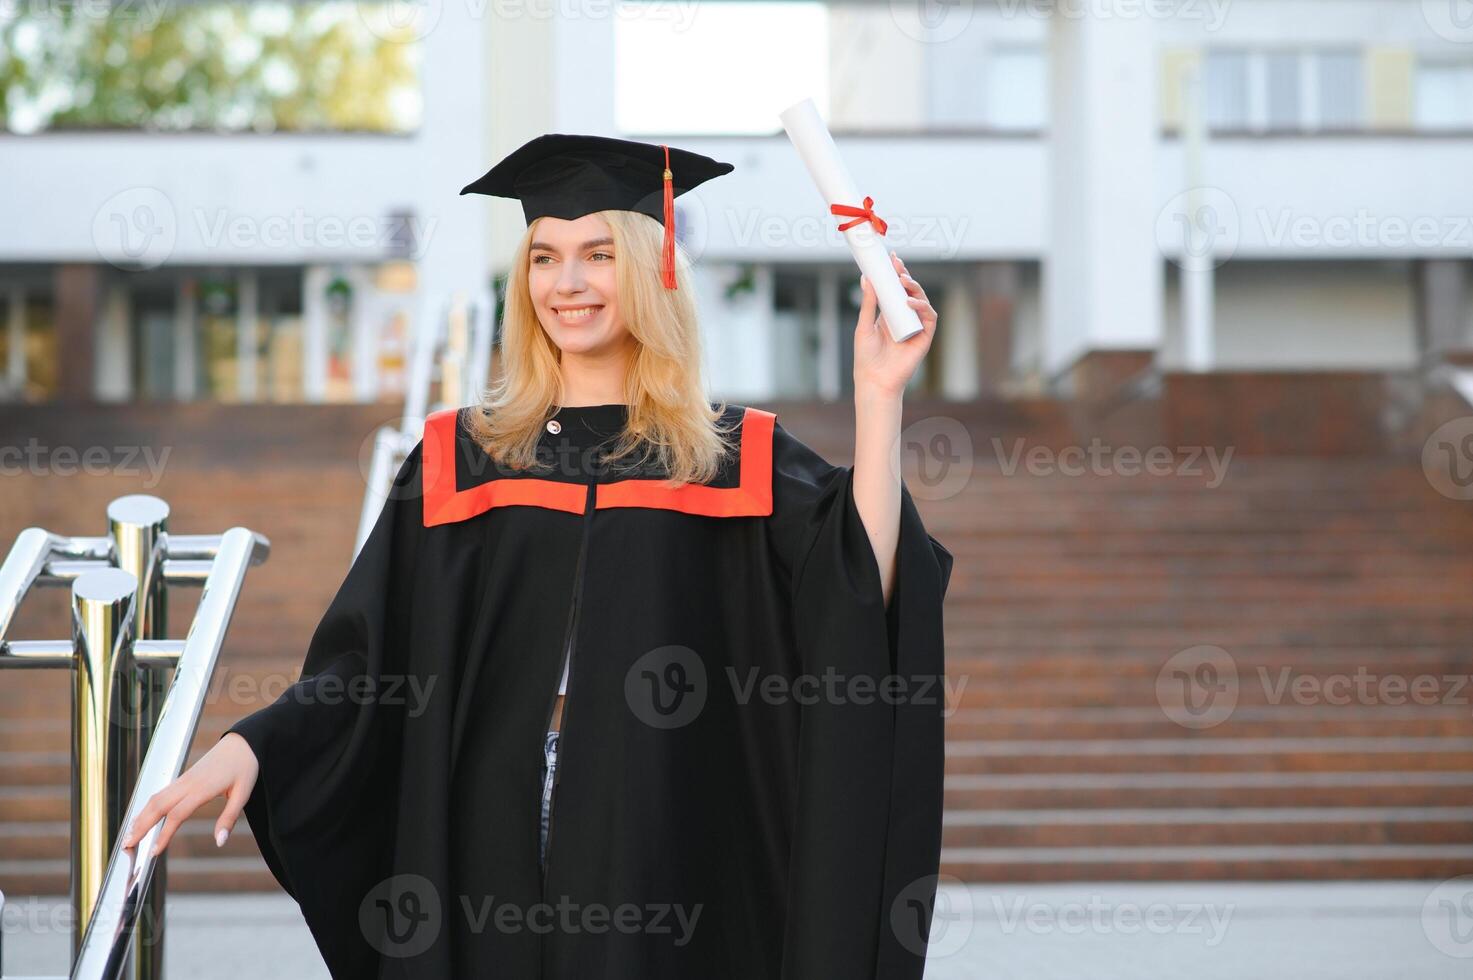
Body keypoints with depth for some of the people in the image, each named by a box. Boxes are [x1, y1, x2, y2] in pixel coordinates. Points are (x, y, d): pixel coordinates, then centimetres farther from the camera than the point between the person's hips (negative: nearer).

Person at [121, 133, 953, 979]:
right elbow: (369, 666, 4)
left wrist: (878, 396, -16)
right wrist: (251, 744, -12)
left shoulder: (739, 459, 2)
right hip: (493, 858, 1)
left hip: (667, 864, -1)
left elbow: (864, 600, -13)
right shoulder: (461, 457, 7)